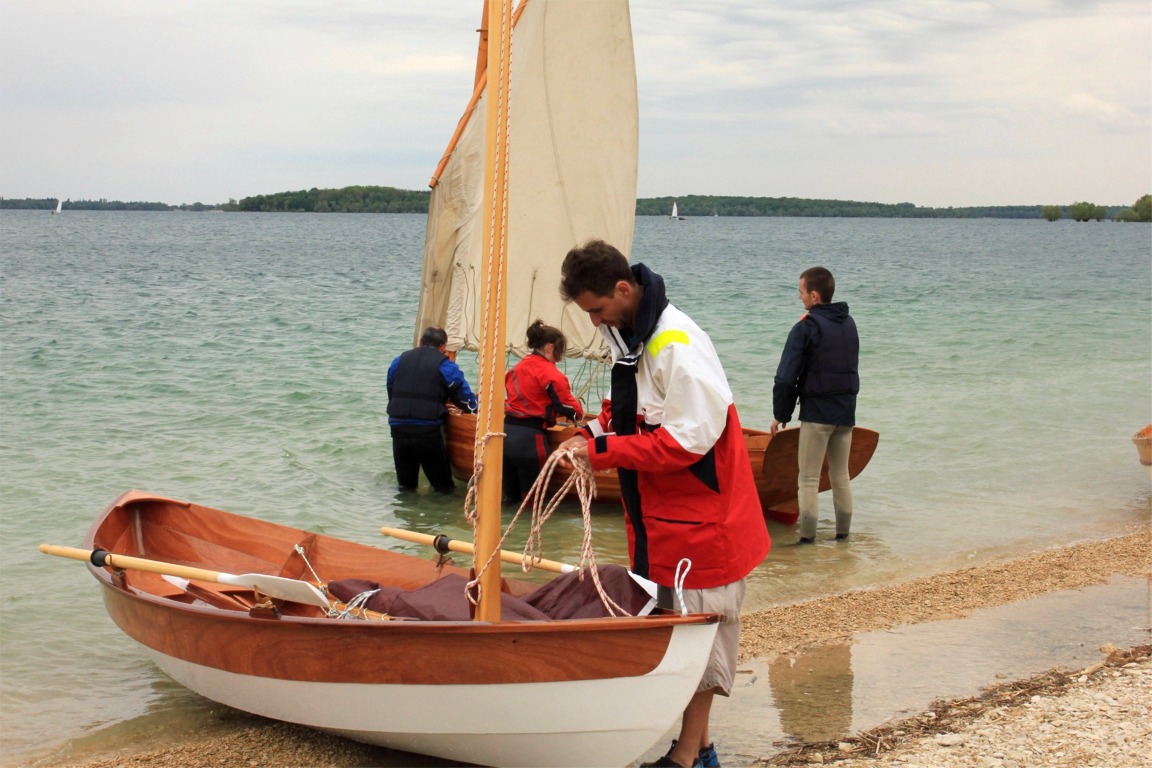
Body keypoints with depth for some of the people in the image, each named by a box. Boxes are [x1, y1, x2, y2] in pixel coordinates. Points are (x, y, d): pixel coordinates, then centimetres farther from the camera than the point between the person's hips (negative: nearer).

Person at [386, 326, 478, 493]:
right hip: (428, 432, -4)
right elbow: (466, 399, 1)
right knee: (444, 487, 4)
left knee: (405, 486, 17)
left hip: (398, 428, 4)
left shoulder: (399, 361, 13)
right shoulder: (445, 365, -1)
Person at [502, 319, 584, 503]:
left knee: (512, 496, 16)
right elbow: (572, 410, -5)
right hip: (529, 438, -7)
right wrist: (579, 414, 19)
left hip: (506, 433, 7)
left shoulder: (517, 368, 15)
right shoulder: (551, 374, -8)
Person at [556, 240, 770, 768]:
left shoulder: (677, 344, -23)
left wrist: (603, 450, -21)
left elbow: (686, 439, -24)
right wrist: (597, 430, -2)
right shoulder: (628, 335, 7)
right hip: (659, 513, 9)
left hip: (701, 517, -9)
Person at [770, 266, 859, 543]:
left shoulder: (806, 328, -12)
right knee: (841, 476, 14)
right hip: (846, 412, 7)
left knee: (809, 479, -2)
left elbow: (786, 378, -12)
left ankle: (807, 539, -4)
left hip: (816, 412, -7)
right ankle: (843, 534, 17)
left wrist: (780, 414, -3)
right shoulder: (849, 324, 11)